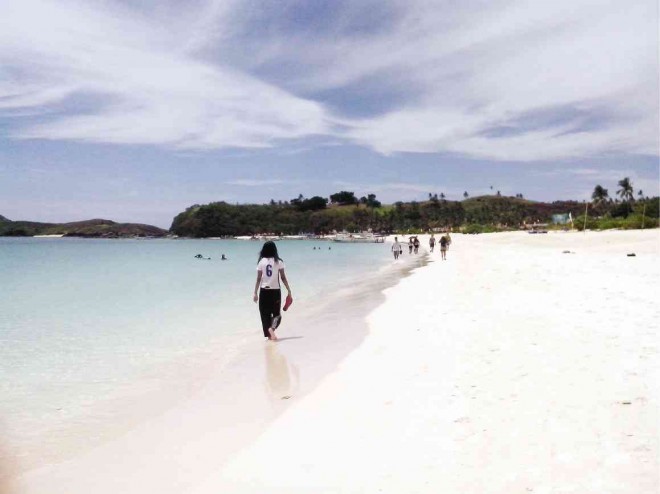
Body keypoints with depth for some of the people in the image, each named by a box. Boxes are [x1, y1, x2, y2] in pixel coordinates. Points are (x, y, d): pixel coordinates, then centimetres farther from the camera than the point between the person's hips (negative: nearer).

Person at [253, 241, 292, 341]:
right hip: (275, 291, 0)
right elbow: (283, 278, -3)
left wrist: (255, 293, 4)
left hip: (264, 291, 0)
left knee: (265, 313, 12)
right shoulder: (279, 262, -3)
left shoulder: (261, 262, -2)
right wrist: (289, 291, 5)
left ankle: (269, 334, 5)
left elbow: (258, 279, -2)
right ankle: (272, 328, -17)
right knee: (276, 313, 10)